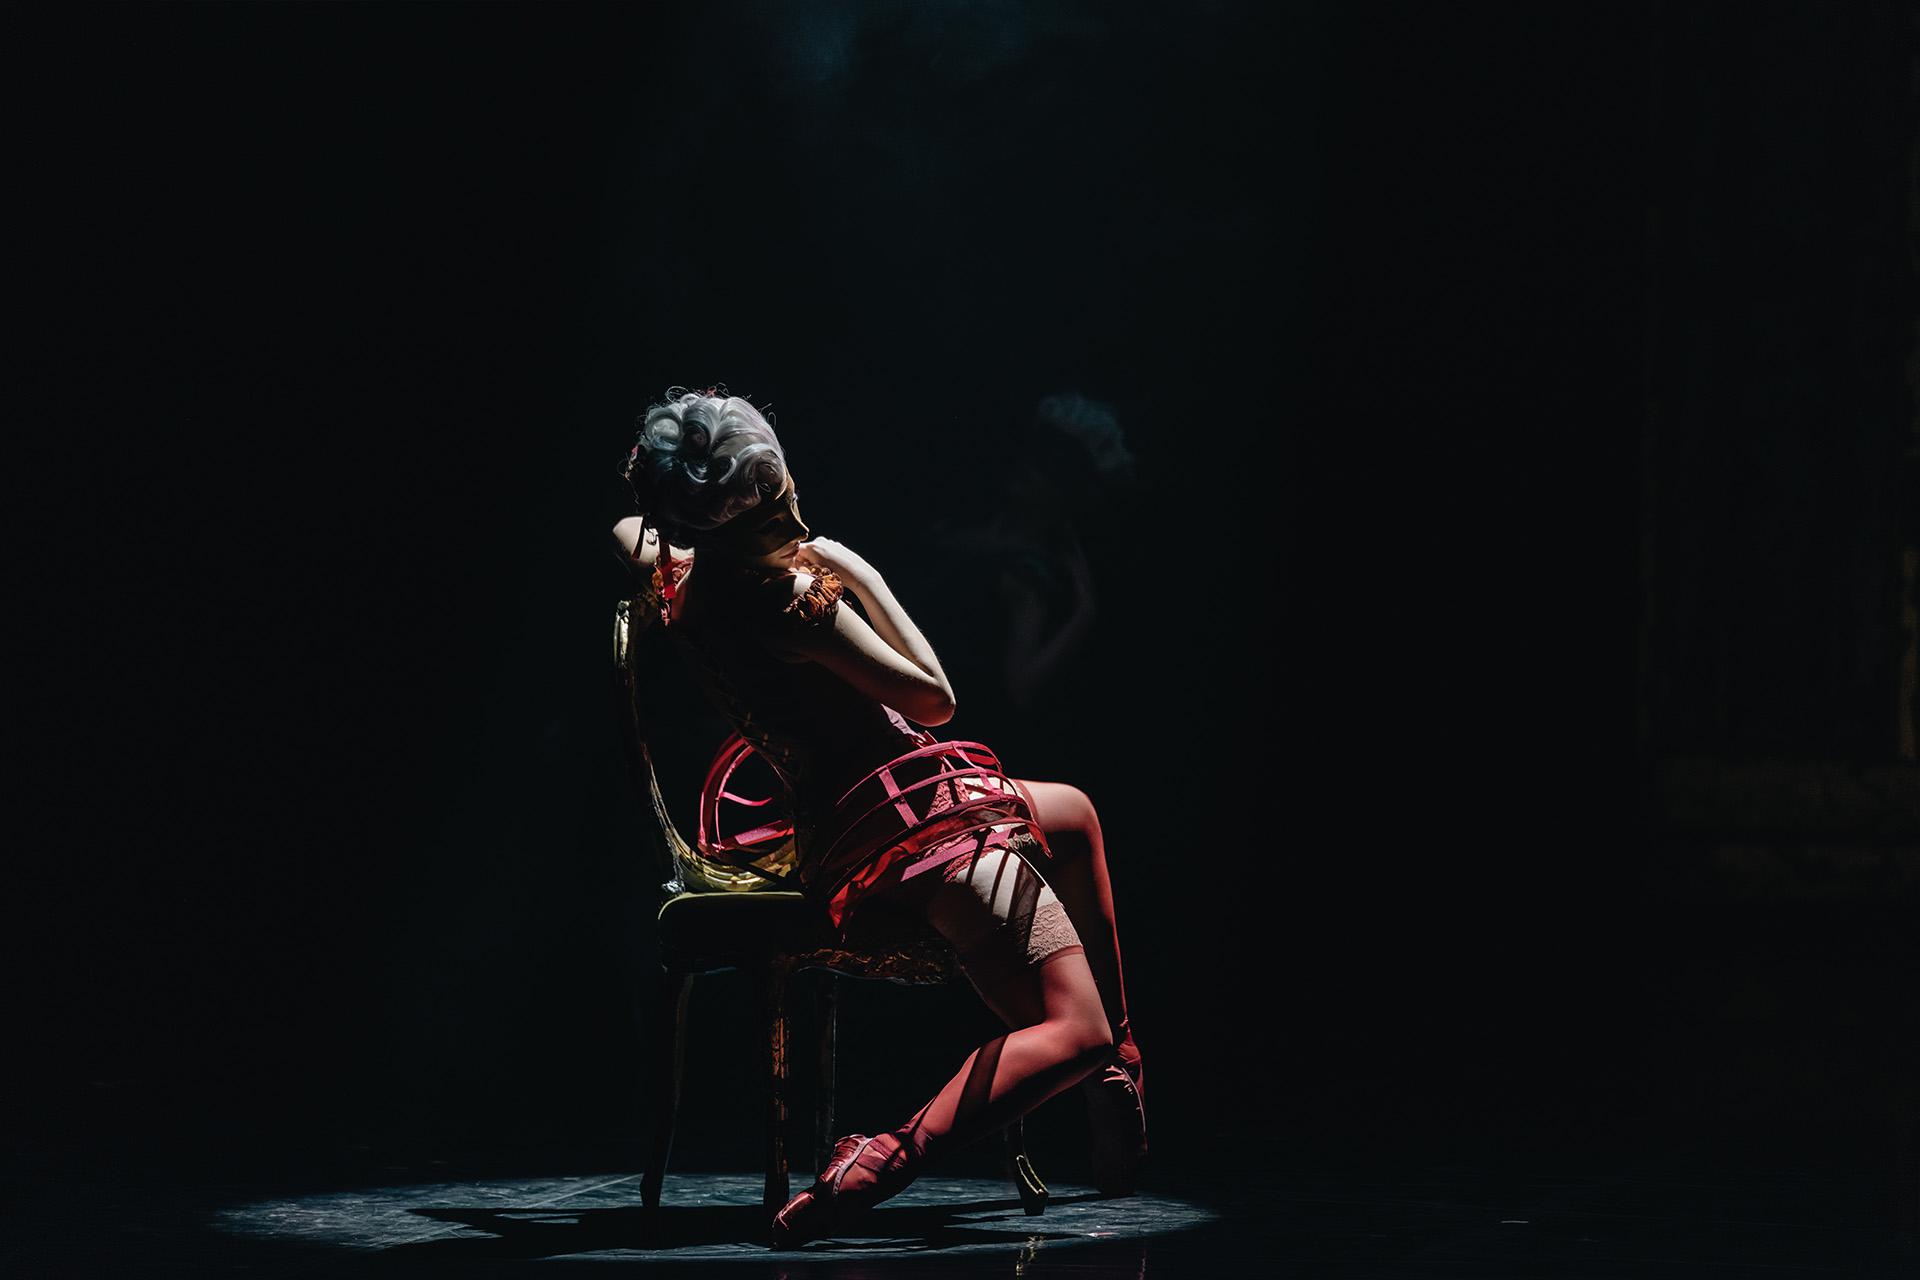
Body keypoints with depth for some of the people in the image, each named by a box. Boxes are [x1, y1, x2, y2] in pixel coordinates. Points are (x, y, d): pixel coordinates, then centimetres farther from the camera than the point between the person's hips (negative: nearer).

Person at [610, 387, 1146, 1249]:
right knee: (1072, 1033, -14)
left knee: (1076, 814, 35)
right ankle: (880, 1167, -32)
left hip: (841, 833, 10)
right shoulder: (788, 590, -20)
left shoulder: (679, 585, 6)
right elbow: (934, 698, -11)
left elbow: (629, 532, 33)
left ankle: (1119, 1066, 35)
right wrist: (865, 578, -3)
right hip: (917, 818, -10)